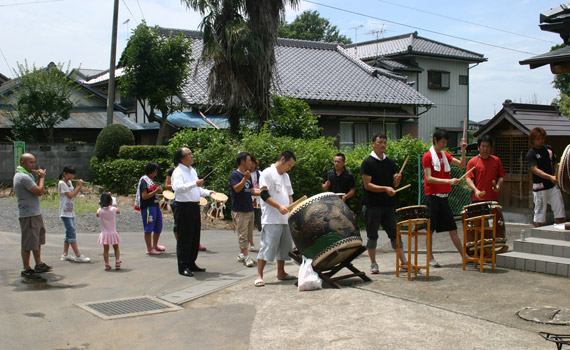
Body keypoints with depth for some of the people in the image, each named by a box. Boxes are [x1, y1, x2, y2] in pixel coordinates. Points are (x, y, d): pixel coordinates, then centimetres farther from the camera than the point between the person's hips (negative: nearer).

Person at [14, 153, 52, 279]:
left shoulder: (26, 175, 15)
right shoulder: (23, 177, -19)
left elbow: (36, 189, 17)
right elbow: (39, 192, -22)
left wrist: (39, 178, 5)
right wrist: (42, 177, -9)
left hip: (35, 213, 11)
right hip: (28, 215, -11)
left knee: (38, 240, 19)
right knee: (28, 243, -4)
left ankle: (39, 264, 31)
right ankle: (26, 269, 4)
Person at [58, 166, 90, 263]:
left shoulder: (69, 182, 15)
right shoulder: (62, 183, -11)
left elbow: (74, 195, 14)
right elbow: (70, 195, -17)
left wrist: (80, 187, 2)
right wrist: (78, 186, -10)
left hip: (71, 211, 9)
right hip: (65, 212, -9)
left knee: (69, 233, 11)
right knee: (72, 233, -11)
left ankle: (65, 254, 17)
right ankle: (78, 256, -15)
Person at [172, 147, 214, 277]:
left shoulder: (192, 171, 17)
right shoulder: (178, 172, -12)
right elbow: (178, 188, -30)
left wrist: (208, 192, 13)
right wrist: (195, 183, -33)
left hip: (195, 206, 9)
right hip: (184, 207, -9)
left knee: (195, 237, 14)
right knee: (185, 238, -4)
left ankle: (191, 263, 25)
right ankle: (183, 267, 2)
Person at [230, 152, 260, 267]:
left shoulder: (248, 175, 15)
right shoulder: (235, 175, -9)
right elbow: (237, 188, -21)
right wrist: (245, 178, -29)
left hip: (249, 209, 9)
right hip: (239, 210, -9)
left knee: (248, 235, 12)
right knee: (243, 234, -7)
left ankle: (241, 255, 21)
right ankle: (246, 257, -5)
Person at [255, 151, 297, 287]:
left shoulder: (286, 176, 19)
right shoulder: (267, 173, -7)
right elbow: (264, 194, -16)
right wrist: (279, 206, -24)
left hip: (285, 219, 8)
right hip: (271, 219, -8)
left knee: (284, 246, 12)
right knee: (267, 246, -10)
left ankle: (281, 273, 24)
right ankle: (259, 275, -6)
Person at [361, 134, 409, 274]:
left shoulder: (390, 162, 12)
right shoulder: (368, 162, -5)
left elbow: (395, 184, 13)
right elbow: (367, 185, -12)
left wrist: (397, 179, -10)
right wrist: (385, 188, -23)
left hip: (388, 205, 5)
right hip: (372, 206, -4)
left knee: (395, 233, 4)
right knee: (372, 235, 4)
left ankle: (404, 262, 6)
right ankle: (373, 264, 14)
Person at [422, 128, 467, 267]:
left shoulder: (445, 155, 14)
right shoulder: (427, 156, -7)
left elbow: (462, 165, 10)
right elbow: (429, 178, -15)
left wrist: (463, 151, -5)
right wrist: (448, 181, -23)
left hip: (444, 197, 7)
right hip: (432, 197, -6)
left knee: (452, 228, 9)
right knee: (430, 228, -1)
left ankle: (464, 256, 13)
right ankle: (430, 258, 6)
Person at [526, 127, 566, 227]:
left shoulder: (549, 149, 9)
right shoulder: (531, 154, -8)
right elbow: (535, 170, -21)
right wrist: (550, 177, -34)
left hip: (553, 185, 5)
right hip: (540, 187, -5)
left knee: (560, 211, 4)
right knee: (539, 212, -1)